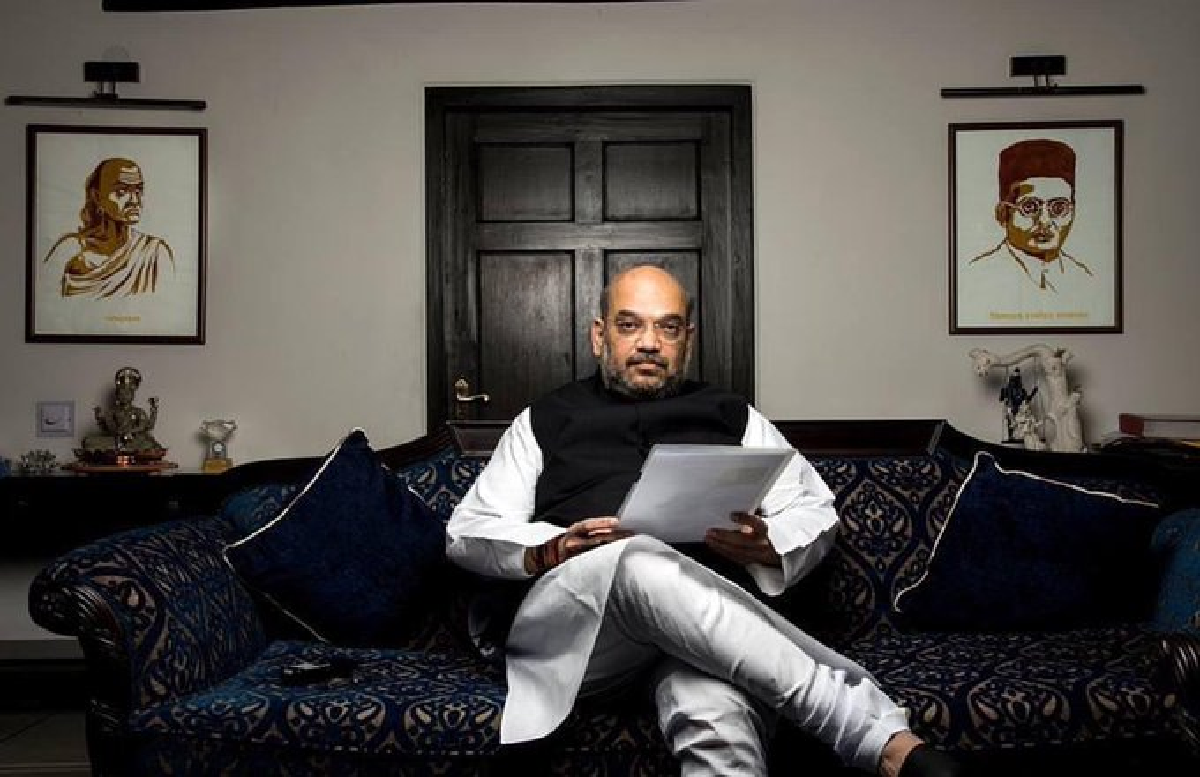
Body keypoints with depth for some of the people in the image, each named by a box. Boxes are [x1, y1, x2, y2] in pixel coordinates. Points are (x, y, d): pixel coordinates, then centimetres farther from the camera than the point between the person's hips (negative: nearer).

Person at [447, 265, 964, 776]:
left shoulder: (729, 415, 26)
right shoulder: (547, 420, 23)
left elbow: (816, 510, 20)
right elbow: (466, 532, 14)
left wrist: (766, 544, -5)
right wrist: (550, 550, -8)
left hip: (712, 610, 1)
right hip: (565, 627, 0)